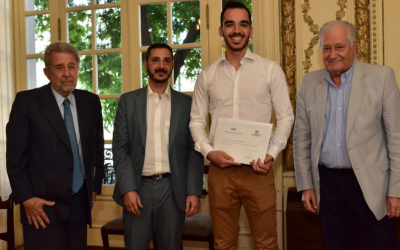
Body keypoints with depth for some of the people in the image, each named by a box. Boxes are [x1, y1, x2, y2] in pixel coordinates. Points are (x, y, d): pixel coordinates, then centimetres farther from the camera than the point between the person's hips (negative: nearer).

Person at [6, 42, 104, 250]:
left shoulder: (90, 101, 4)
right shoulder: (27, 101, -7)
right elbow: (15, 155, -7)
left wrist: (95, 185, 11)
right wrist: (25, 198, -11)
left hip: (80, 201, 4)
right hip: (44, 203, -3)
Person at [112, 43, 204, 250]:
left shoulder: (186, 103, 6)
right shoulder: (128, 101, 5)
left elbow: (194, 151, 4)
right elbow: (120, 148, 0)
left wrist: (194, 191, -4)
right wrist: (128, 189, -10)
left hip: (173, 188, 1)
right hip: (137, 187, 0)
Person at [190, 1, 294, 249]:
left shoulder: (271, 69, 0)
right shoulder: (207, 75, 7)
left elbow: (286, 116, 1)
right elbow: (197, 121, 8)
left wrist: (271, 154, -12)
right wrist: (209, 151, -8)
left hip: (258, 169, -2)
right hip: (219, 169, 2)